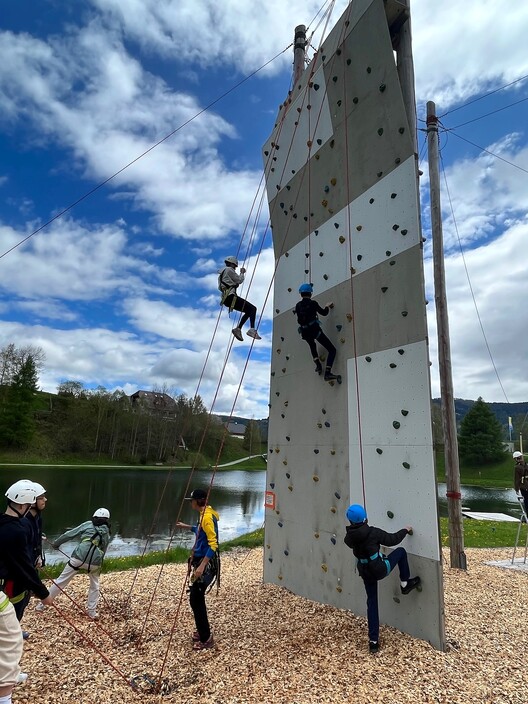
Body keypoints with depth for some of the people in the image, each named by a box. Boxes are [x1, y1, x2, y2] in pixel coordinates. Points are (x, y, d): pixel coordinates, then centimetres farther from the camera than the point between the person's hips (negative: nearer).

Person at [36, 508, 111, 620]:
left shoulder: (88, 525, 9)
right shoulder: (107, 535, 17)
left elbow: (69, 534, 11)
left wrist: (56, 543, 24)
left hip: (78, 558, -2)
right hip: (95, 562, 2)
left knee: (61, 581, 16)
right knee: (95, 586, 25)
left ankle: (43, 604, 25)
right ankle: (92, 611, 21)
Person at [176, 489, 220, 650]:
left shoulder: (207, 516, -21)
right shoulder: (204, 514, 8)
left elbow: (213, 544, -27)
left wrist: (202, 566, -30)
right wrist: (187, 527, 35)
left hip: (207, 564, -10)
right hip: (201, 561, 10)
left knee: (195, 600, -4)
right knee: (197, 598, 17)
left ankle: (206, 639, 6)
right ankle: (203, 630, 31)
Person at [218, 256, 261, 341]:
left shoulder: (222, 273, 27)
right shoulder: (229, 270, -2)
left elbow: (220, 288, 28)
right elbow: (239, 280, -5)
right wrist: (242, 272, 13)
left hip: (226, 299, 10)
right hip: (231, 296, -10)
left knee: (248, 311, 15)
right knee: (252, 308, -13)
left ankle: (238, 328, 7)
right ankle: (252, 330, -28)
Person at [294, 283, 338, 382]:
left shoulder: (298, 305, 8)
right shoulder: (313, 303, -4)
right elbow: (324, 313, 3)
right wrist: (327, 306, 23)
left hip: (305, 332, 5)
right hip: (315, 330, -5)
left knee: (312, 345, 39)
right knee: (332, 350, 0)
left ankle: (318, 365, 27)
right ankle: (327, 373, -14)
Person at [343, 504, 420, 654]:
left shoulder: (349, 537, -9)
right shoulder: (373, 532, -22)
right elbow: (392, 540, -11)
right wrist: (405, 530, 7)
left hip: (365, 573, 5)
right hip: (380, 569, -4)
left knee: (372, 603, 19)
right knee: (401, 551, 15)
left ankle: (373, 640, 23)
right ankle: (405, 584, 30)